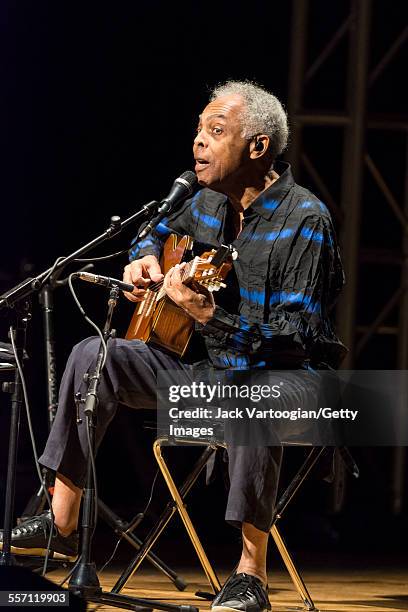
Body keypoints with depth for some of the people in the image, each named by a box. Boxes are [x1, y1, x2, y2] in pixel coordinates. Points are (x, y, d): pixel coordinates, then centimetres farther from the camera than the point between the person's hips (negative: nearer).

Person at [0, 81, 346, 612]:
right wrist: (143, 261, 7)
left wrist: (210, 316, -36)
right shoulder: (207, 203, 6)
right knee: (94, 357, -7)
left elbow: (298, 342, -25)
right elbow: (159, 233, 31)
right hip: (205, 369, 8)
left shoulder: (305, 221, -18)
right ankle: (62, 524, -6)